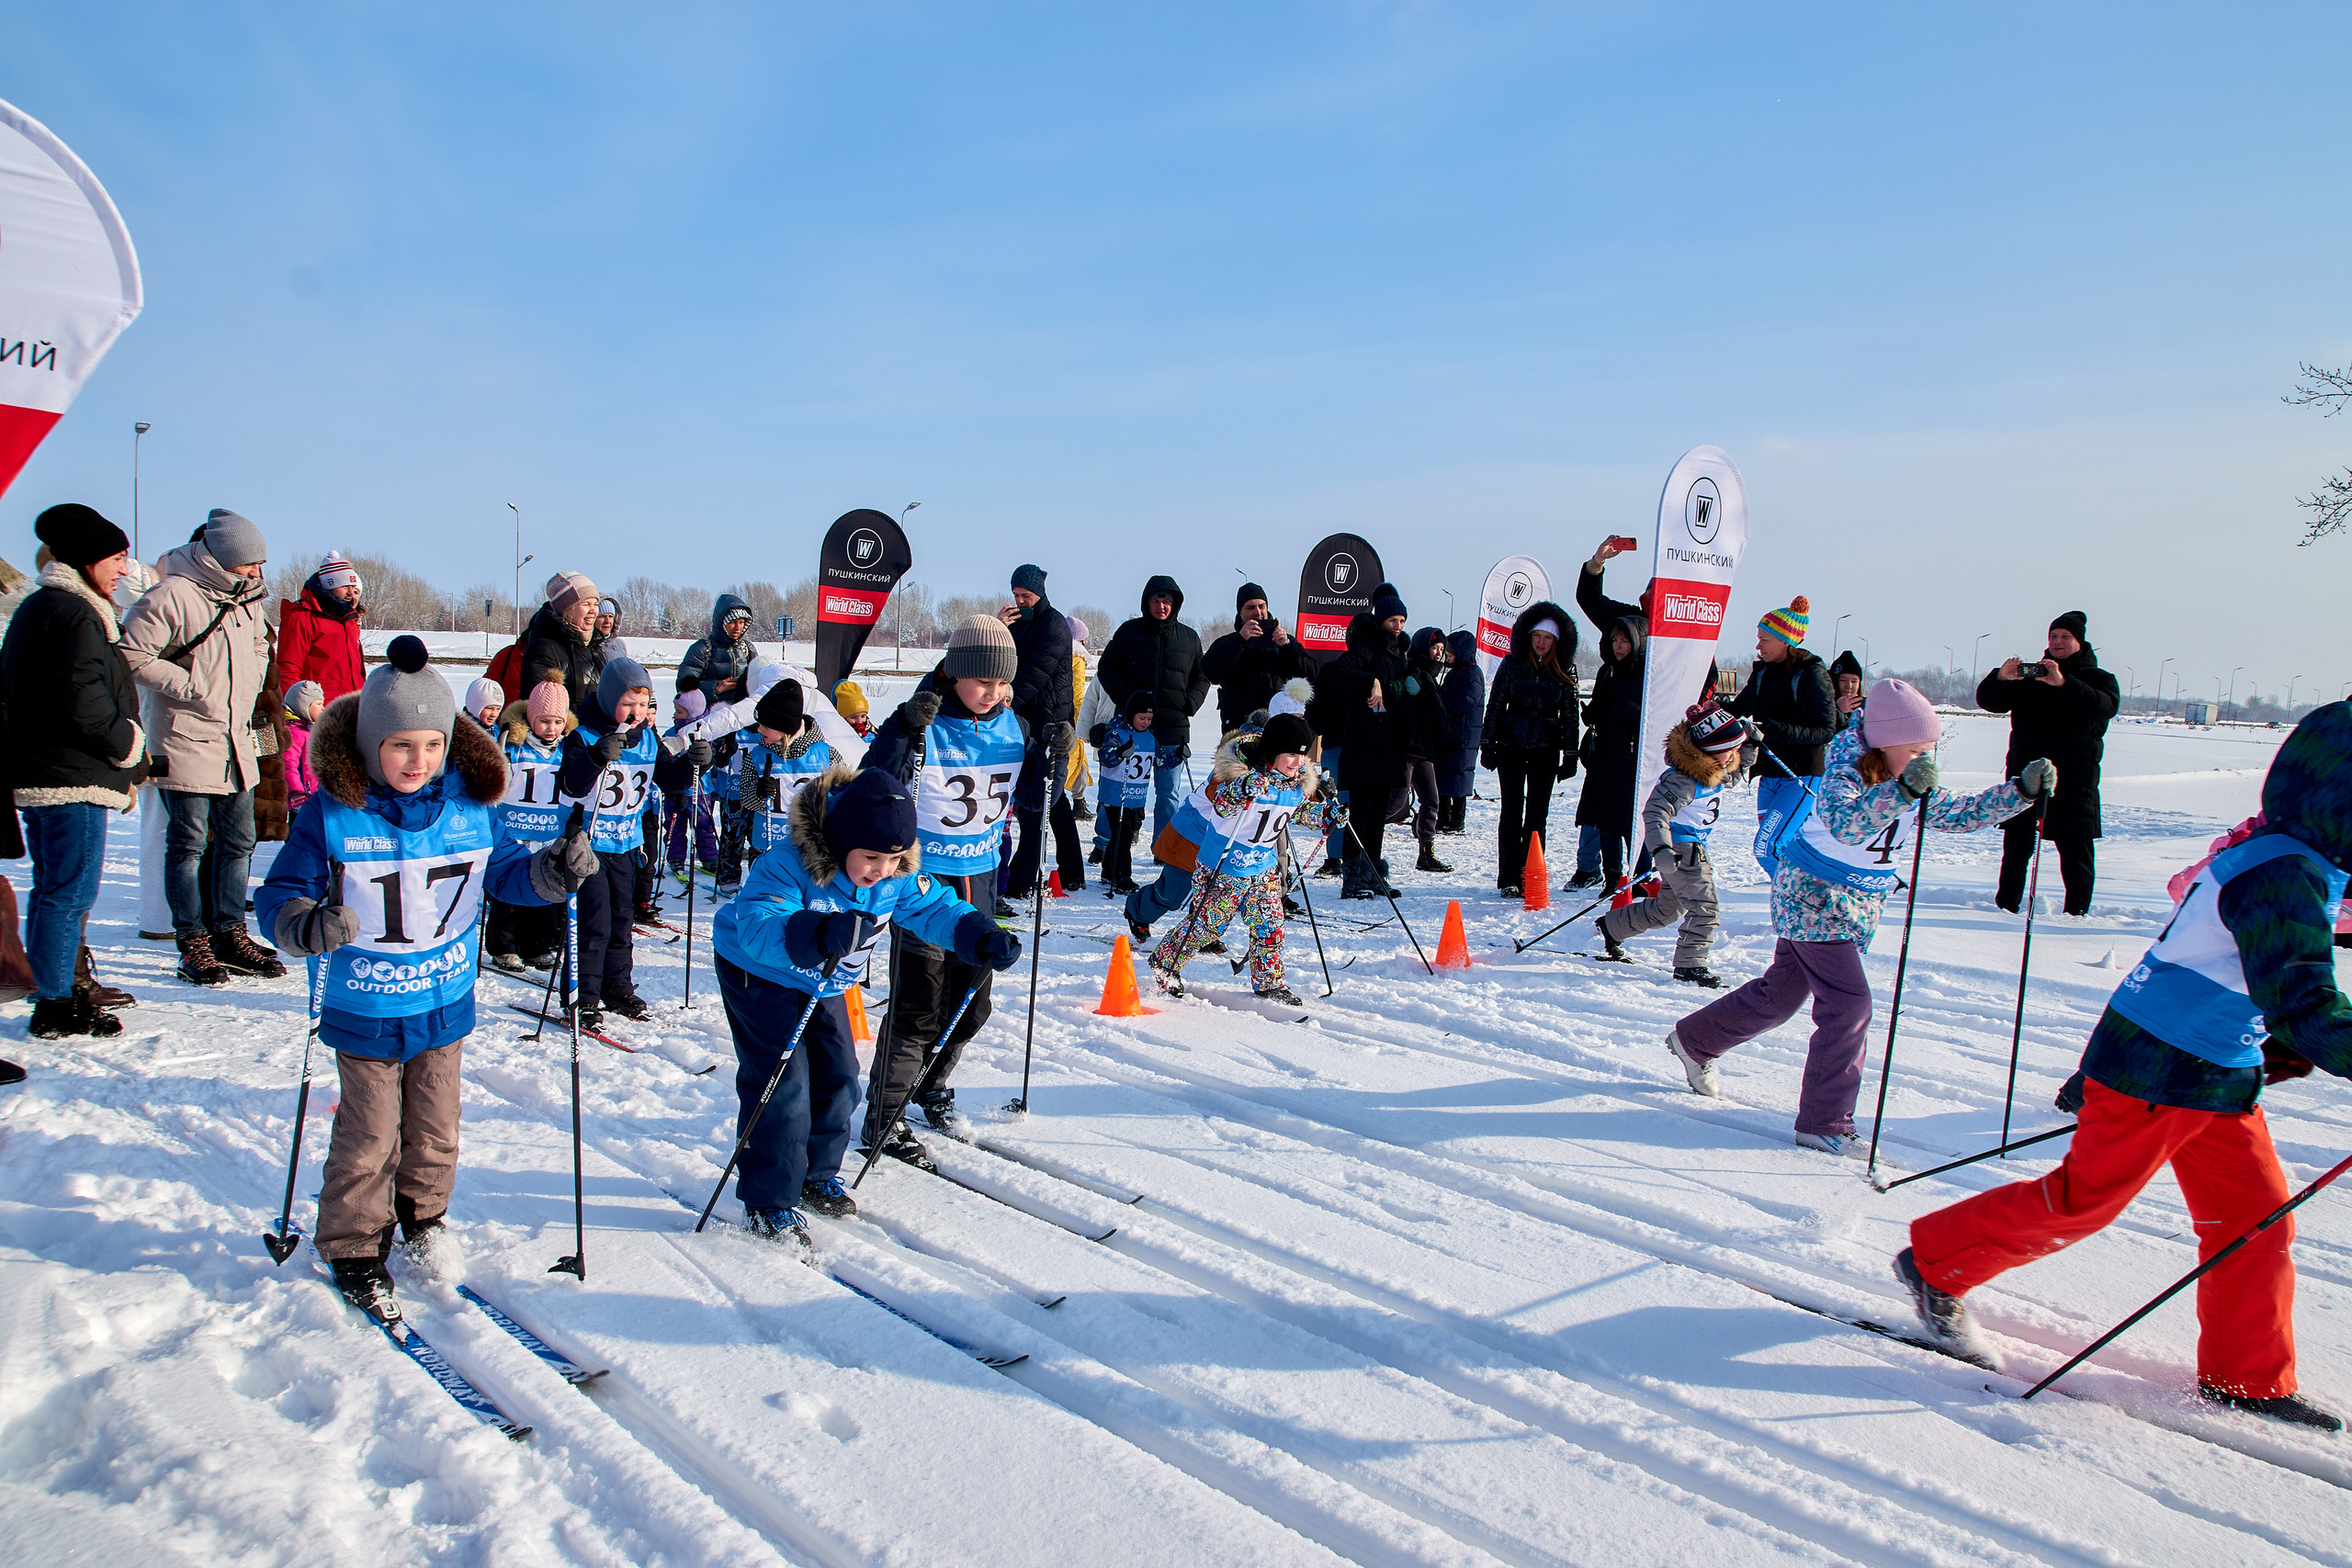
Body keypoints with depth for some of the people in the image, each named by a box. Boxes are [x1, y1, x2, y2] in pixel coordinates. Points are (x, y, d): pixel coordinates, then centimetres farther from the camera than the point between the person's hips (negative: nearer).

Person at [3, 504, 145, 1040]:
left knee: (50, 888, 17)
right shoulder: (75, 614, -15)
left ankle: (51, 994, 26)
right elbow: (83, 704, -22)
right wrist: (130, 745, -5)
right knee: (72, 893, -3)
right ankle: (57, 1006, 3)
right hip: (72, 779, -10)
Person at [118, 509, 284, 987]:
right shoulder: (171, 597, -13)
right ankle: (193, 942, 9)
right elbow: (132, 655, -14)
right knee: (188, 844, 1)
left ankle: (230, 933, 21)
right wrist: (193, 687, -17)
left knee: (238, 840, 11)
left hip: (237, 740, 7)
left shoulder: (246, 598, 9)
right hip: (187, 743, -7)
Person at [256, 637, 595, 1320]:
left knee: (435, 1127, 16)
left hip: (447, 1002, 3)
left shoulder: (470, 805, -6)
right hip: (363, 1011, -3)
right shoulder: (331, 815, -15)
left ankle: (423, 1218, 39)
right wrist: (305, 925, -34)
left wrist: (551, 870, -14)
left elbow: (503, 871, 6)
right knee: (369, 1137, 6)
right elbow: (278, 896, -12)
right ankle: (353, 1247, 27)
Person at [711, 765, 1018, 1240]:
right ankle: (767, 1201, 4)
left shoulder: (898, 878, -16)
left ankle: (816, 1173, 31)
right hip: (758, 974, -6)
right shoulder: (786, 869, -36)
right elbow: (758, 929, -49)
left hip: (826, 985, 7)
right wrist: (822, 934, -67)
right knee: (782, 1084, -11)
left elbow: (937, 909, -10)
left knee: (837, 1080, 9)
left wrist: (986, 939, -29)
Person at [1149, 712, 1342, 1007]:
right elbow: (1219, 803, -30)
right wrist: (1243, 790, -49)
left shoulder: (1300, 781, -1)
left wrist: (1327, 814, -1)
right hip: (1224, 868, -6)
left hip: (1265, 868, 6)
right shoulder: (1241, 769, -23)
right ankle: (1165, 962, 26)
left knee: (1269, 925, 6)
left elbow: (1305, 809, 17)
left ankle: (1269, 982, 23)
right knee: (1207, 923, 5)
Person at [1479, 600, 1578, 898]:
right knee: (1512, 812, 0)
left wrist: (1570, 756, 3)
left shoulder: (1564, 673, 3)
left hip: (1546, 750, 1)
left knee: (1537, 814, 1)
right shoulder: (1512, 664, 1)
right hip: (1512, 747, -1)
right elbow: (1494, 706, 4)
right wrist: (1487, 746, 0)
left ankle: (1528, 877, 8)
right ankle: (1507, 879, 5)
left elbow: (1569, 716, 7)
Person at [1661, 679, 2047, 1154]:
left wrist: (2021, 790, -5)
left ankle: (1695, 1039, 37)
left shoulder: (1916, 784, 3)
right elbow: (1844, 823, -39)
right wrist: (1900, 791, -53)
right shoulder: (1846, 766, -21)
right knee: (1849, 1004, -13)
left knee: (1780, 994, 18)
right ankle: (1824, 1123, -4)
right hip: (1812, 897, -9)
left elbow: (1959, 815, 7)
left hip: (1860, 903, 9)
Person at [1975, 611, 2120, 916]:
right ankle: (2006, 904, 12)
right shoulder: (2029, 676, 14)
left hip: (2074, 779, -2)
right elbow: (1988, 702, 4)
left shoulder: (2097, 678, 8)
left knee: (2076, 849, 0)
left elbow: (2106, 706, -15)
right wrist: (2001, 677, -18)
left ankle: (2077, 911, 7)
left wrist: (2064, 683, -29)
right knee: (2016, 845, 5)